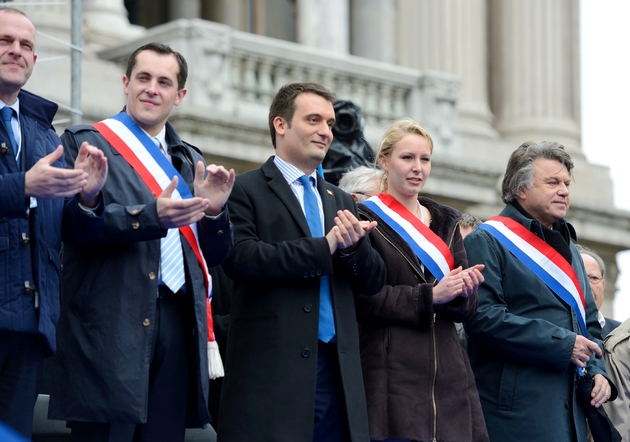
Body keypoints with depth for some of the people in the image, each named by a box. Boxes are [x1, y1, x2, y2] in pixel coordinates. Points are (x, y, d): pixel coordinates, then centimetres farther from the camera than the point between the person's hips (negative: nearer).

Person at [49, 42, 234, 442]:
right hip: (110, 328, -5)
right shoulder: (87, 143, 5)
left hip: (178, 323, 5)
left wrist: (213, 211, -3)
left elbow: (214, 256, 18)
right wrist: (152, 216, -22)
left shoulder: (190, 162, 21)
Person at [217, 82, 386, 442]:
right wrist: (324, 247, -16)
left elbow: (373, 281, 15)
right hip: (272, 368, -6)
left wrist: (352, 247, -8)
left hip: (337, 368, 6)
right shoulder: (246, 190, 1)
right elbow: (239, 257, -15)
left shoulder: (341, 202, 21)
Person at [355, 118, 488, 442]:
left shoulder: (446, 223, 19)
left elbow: (467, 309, 14)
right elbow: (363, 300, -9)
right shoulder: (365, 219, 2)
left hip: (447, 370, 5)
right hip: (391, 373, -5)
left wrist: (462, 291, -9)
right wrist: (430, 295, -16)